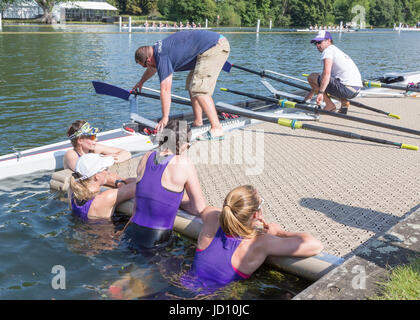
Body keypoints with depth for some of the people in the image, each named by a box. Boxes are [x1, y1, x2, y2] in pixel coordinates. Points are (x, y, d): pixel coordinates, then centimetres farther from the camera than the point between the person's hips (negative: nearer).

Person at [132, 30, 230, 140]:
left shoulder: (162, 57, -15)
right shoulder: (158, 48, 16)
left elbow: (165, 89, -15)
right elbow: (153, 67, 39)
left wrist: (164, 118, -9)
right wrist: (141, 82, 57)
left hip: (214, 48, -11)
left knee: (199, 90, -16)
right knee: (192, 84, 17)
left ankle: (217, 129, -19)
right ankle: (198, 124, 17)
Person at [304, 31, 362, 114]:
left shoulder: (328, 50, -1)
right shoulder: (337, 50, 29)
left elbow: (326, 73, -19)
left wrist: (320, 92, -24)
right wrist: (311, 93, 37)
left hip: (346, 89, -9)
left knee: (312, 77, 0)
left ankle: (330, 105, -3)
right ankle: (344, 102, 12)